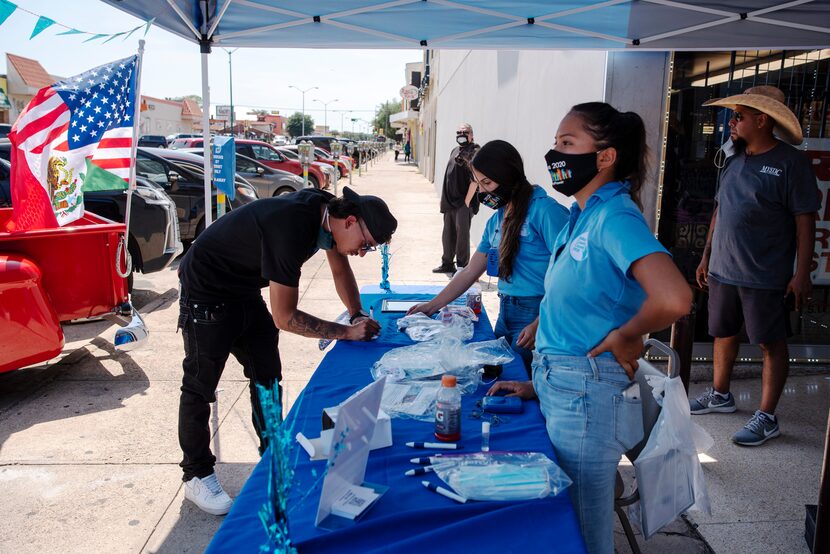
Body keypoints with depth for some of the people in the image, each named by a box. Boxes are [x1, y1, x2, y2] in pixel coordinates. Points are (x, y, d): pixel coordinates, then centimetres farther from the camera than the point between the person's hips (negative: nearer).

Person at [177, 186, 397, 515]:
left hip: (244, 291, 9)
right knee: (200, 386, 1)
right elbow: (284, 317, -30)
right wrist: (347, 332, -23)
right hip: (206, 293, -9)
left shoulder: (327, 211, -10)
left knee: (266, 376, 11)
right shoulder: (292, 228, -36)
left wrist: (358, 315, -2)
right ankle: (196, 476, 16)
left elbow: (340, 269, 9)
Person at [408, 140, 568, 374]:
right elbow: (470, 272, 18)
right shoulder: (496, 219, 12)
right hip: (506, 314, 7)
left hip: (537, 313, -7)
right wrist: (432, 305, 16)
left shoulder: (544, 210, -13)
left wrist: (540, 324, -22)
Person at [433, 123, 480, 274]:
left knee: (462, 233, -2)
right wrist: (445, 199, 16)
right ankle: (447, 263, 26)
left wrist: (467, 201, -20)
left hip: (464, 201, -8)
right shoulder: (455, 151, 15)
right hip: (450, 200, 8)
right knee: (448, 233, 15)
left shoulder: (474, 152, -10)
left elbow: (474, 180, -18)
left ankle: (462, 265, 8)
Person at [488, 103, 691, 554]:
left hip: (585, 396, -9)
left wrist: (624, 338, -17)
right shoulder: (581, 216, 9)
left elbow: (673, 299, -35)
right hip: (556, 386, 9)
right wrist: (541, 383, 13)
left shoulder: (615, 217, -19)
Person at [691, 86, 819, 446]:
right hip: (723, 271, 7)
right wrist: (706, 257, 16)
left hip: (765, 278, -7)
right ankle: (720, 395, 33)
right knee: (724, 335, 16)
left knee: (771, 344, 3)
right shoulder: (734, 161, 10)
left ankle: (766, 417, 11)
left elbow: (805, 221, -11)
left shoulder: (791, 163, -9)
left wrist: (802, 274, -15)